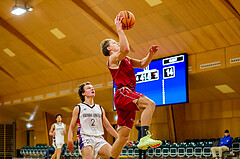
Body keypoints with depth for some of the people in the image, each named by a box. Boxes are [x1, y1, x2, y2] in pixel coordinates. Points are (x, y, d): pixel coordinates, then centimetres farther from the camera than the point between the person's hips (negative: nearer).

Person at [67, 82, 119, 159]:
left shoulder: (100, 109, 19)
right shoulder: (78, 108, 9)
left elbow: (108, 127, 22)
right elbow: (72, 127, 6)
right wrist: (70, 140, -12)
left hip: (99, 138, 4)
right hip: (85, 138, -4)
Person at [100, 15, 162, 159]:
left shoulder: (125, 59, 26)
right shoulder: (113, 58, 0)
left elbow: (142, 64, 23)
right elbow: (126, 49, -20)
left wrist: (150, 54, 5)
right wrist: (119, 29, -13)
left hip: (128, 96, 9)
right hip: (123, 93, -9)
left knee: (124, 136, 8)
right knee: (150, 104, -31)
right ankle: (145, 137, -40)